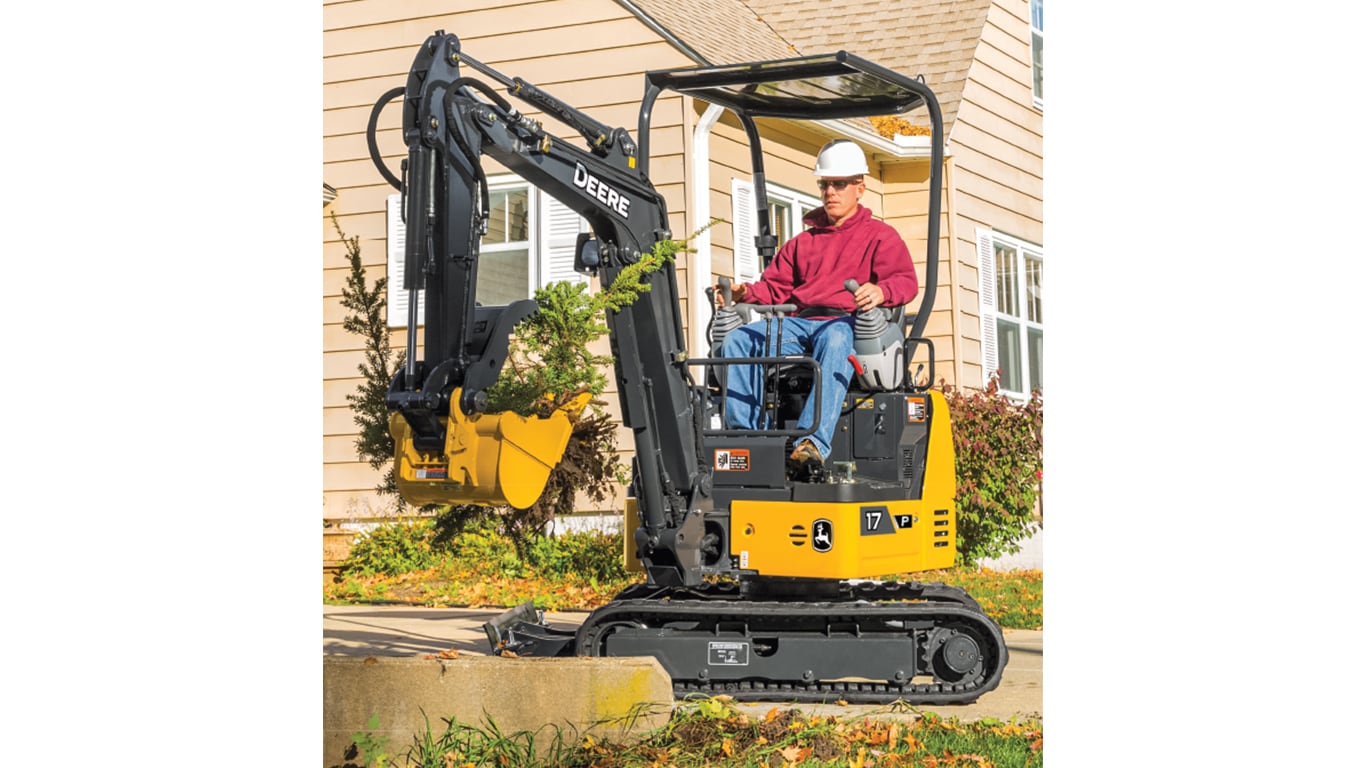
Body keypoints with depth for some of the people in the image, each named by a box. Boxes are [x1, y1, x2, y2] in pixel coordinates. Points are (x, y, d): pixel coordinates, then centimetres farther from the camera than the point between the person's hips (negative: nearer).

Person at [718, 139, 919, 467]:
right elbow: (775, 286, 23)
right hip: (799, 322, 5)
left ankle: (815, 441, -56)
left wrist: (881, 291, -25)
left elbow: (906, 281, -1)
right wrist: (744, 293, 1)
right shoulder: (803, 242, 31)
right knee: (736, 341, -20)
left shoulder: (879, 235, 16)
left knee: (835, 341, -42)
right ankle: (743, 431, -31)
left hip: (847, 322, -5)